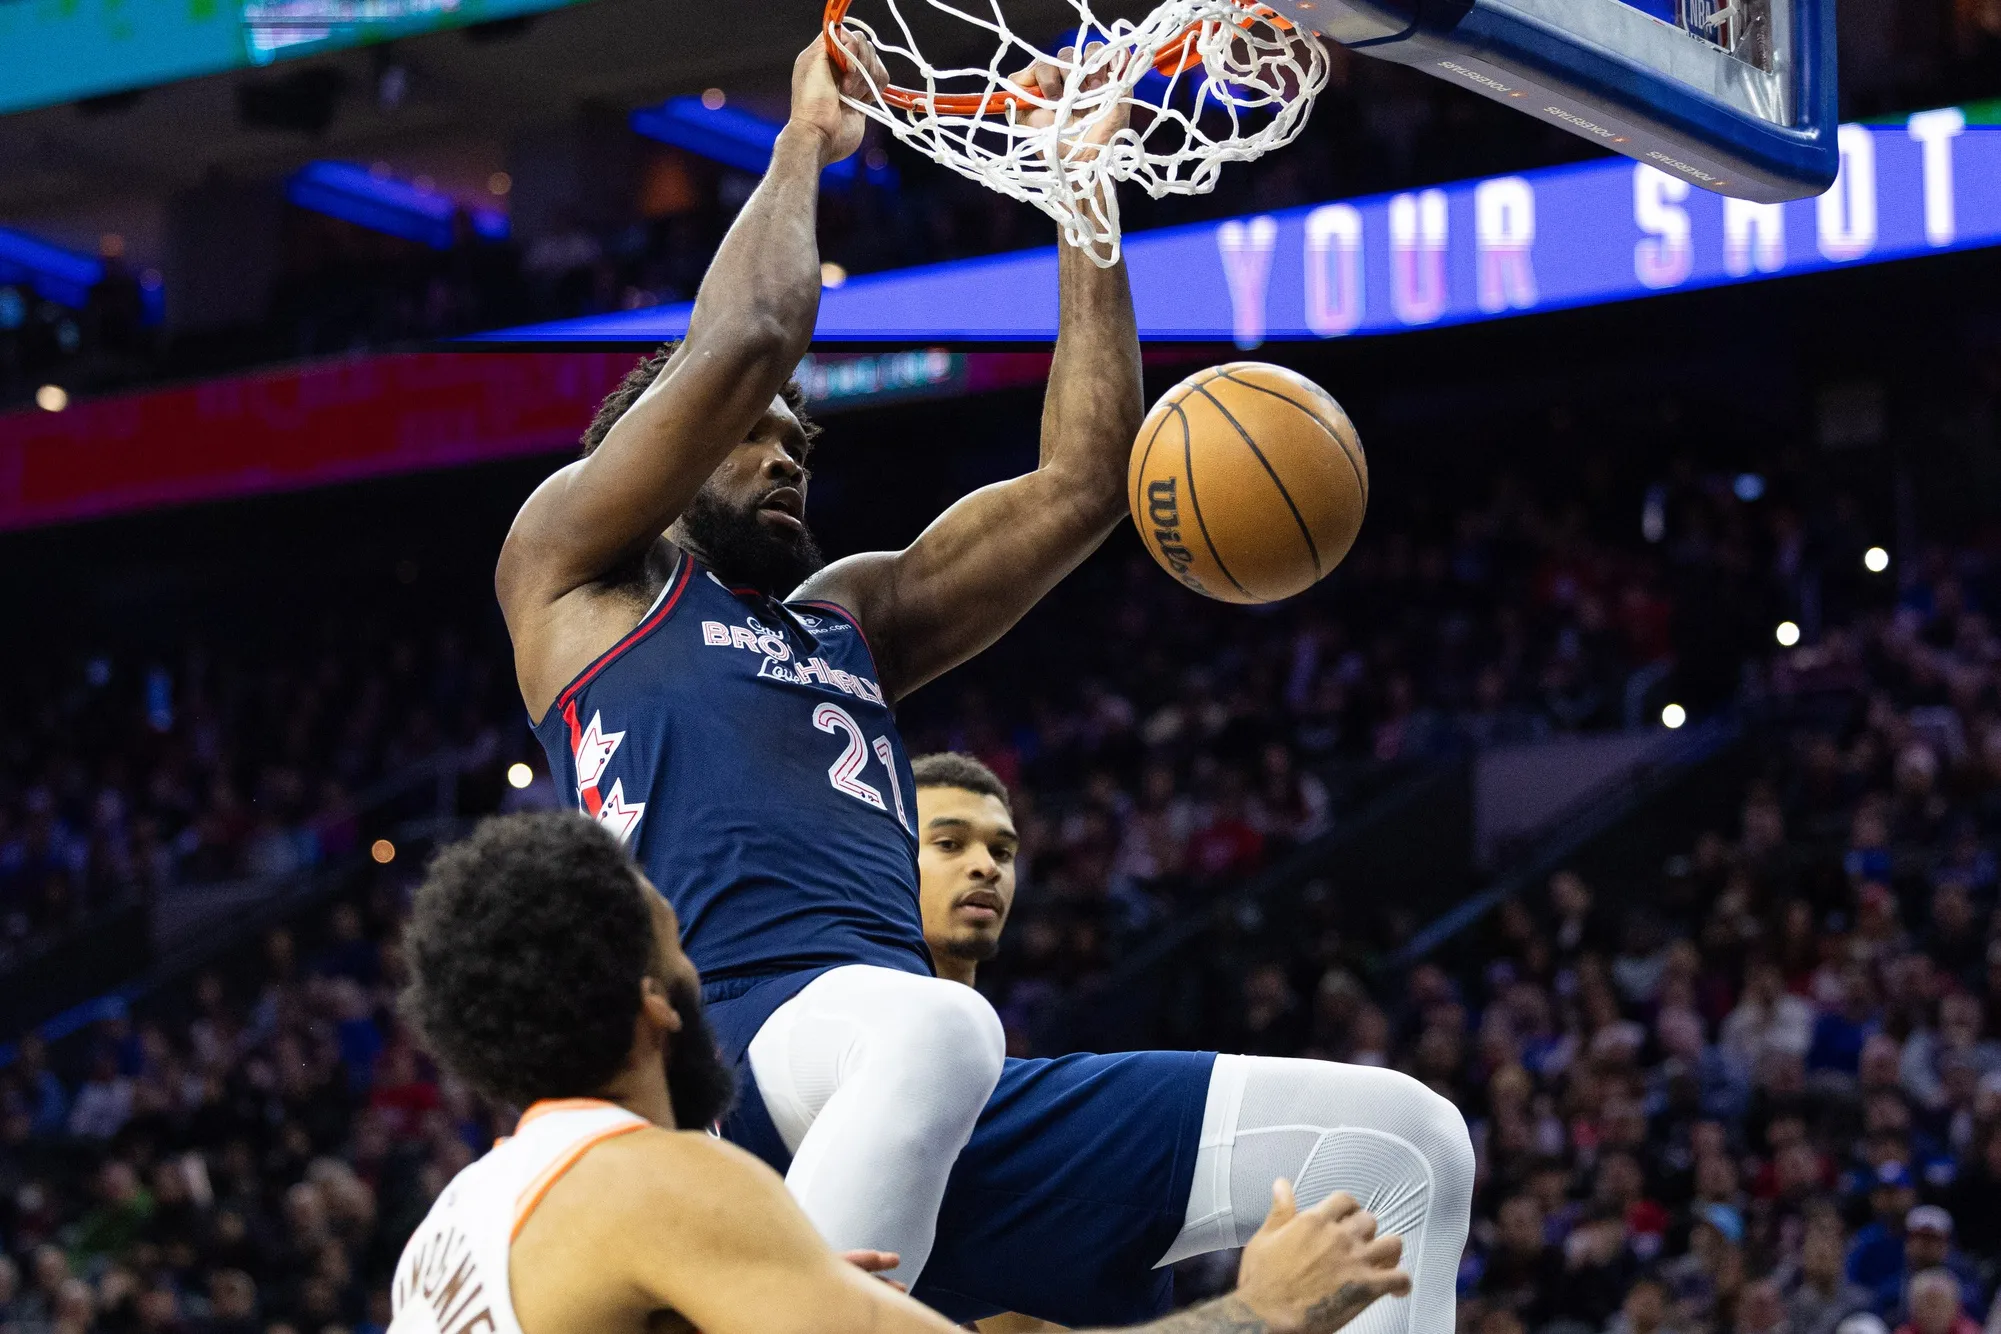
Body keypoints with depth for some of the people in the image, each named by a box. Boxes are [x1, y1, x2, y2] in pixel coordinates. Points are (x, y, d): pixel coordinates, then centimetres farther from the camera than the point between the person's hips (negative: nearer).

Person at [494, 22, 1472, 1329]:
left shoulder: (852, 614, 34)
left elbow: (1084, 483, 29)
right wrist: (805, 141, 19)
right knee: (931, 1026, -44)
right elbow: (743, 344, 3)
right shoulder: (574, 571, 16)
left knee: (1410, 1139, -1)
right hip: (721, 1072, -7)